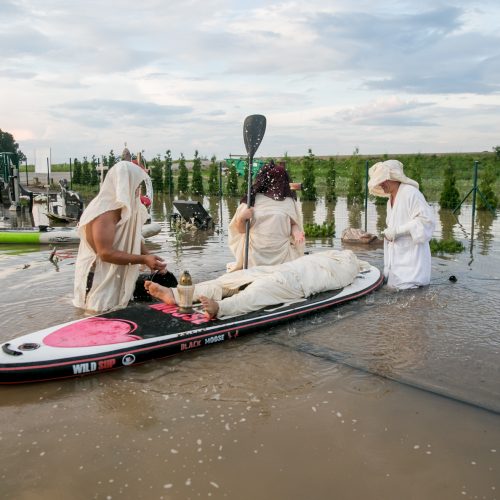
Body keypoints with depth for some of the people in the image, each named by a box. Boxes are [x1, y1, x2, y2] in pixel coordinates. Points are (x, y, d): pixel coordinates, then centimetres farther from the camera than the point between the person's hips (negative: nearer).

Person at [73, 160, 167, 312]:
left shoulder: (125, 207, 5)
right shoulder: (104, 213, -22)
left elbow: (134, 238, 8)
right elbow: (106, 253, -27)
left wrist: (149, 258, -9)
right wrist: (143, 259, -26)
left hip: (118, 276, 9)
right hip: (99, 280, -9)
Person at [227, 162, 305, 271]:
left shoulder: (289, 202, 6)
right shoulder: (253, 200, 5)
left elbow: (293, 224, 14)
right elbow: (241, 230, 8)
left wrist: (296, 232, -7)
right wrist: (242, 218, -12)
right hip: (256, 254, 0)